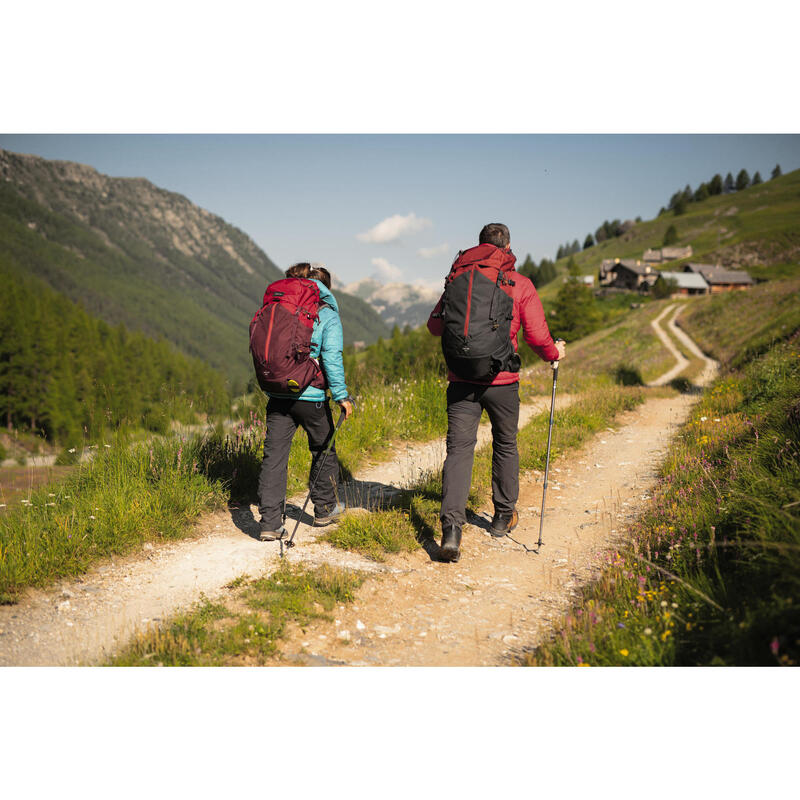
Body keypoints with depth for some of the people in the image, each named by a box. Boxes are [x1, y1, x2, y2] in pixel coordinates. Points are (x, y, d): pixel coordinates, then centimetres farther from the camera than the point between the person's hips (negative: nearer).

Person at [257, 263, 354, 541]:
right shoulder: (327, 315, -3)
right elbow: (332, 357, -12)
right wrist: (341, 396, -10)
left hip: (278, 394, 3)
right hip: (311, 396, -3)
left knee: (274, 455, 3)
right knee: (323, 450, 17)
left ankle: (270, 522, -1)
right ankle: (324, 509, 31)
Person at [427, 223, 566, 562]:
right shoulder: (520, 285, -2)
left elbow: (435, 325, 10)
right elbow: (537, 335, -6)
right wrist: (554, 353, 15)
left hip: (461, 380, 1)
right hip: (502, 381, -1)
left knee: (458, 449, -1)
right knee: (505, 445, 19)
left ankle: (451, 526, -16)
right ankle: (504, 516, 33)